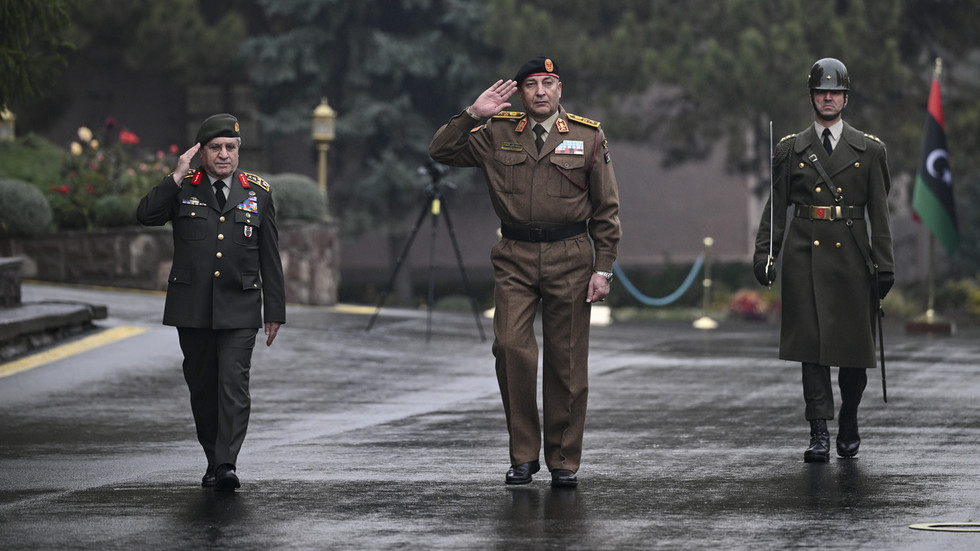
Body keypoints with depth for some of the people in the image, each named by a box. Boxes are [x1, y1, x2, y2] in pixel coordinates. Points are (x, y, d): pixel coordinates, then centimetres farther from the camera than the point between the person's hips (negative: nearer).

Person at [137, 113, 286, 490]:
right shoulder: (182, 188, 5)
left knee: (234, 385, -12)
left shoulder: (258, 193, 7)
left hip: (239, 308, -1)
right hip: (192, 309, 1)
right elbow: (146, 216, -12)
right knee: (201, 386, 7)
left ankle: (226, 465, -18)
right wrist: (178, 177, -16)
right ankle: (213, 461, 20)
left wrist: (275, 312, 7)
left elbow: (270, 258, 9)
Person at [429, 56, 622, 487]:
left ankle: (564, 462, 11)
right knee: (511, 347, -14)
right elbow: (442, 152, 4)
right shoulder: (498, 134, 7)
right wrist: (473, 114, -8)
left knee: (567, 362, 1)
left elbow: (607, 209, 5)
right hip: (515, 258, 1)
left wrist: (603, 269, -1)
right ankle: (523, 454, -3)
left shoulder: (588, 136, 5)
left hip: (569, 257, -1)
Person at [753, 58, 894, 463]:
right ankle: (819, 434, -7)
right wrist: (763, 254, -3)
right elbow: (775, 209, 9)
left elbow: (879, 213, 6)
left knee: (854, 346, 3)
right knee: (812, 345, -7)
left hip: (852, 259, 0)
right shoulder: (789, 150, 9)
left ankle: (849, 424, 24)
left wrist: (884, 266, 0)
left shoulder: (869, 150, 8)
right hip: (805, 258, 0)